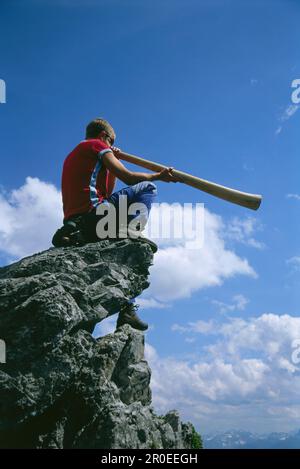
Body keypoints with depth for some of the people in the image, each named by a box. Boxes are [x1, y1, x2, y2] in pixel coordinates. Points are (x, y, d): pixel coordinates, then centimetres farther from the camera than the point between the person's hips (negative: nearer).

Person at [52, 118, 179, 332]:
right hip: (92, 214, -9)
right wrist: (158, 176, 5)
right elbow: (128, 178, -5)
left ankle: (128, 310, 17)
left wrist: (113, 163, 28)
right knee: (147, 188, -3)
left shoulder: (74, 155, 32)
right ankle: (130, 231, -24)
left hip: (76, 223, 9)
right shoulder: (97, 145, 7)